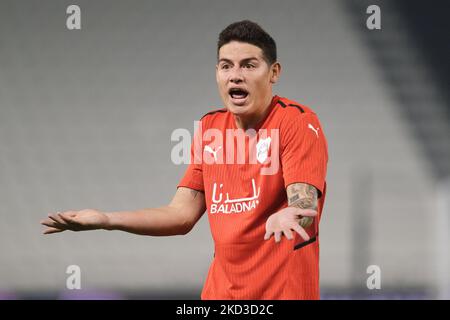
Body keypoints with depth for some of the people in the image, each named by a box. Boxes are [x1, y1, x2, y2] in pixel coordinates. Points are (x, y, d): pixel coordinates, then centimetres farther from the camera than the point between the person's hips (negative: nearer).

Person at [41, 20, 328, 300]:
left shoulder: (298, 122, -11)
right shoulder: (210, 127, 7)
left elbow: (304, 206, -23)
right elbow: (182, 215, 6)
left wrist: (285, 217, -46)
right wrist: (105, 220, -6)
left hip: (284, 290, -5)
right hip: (221, 288, 5)